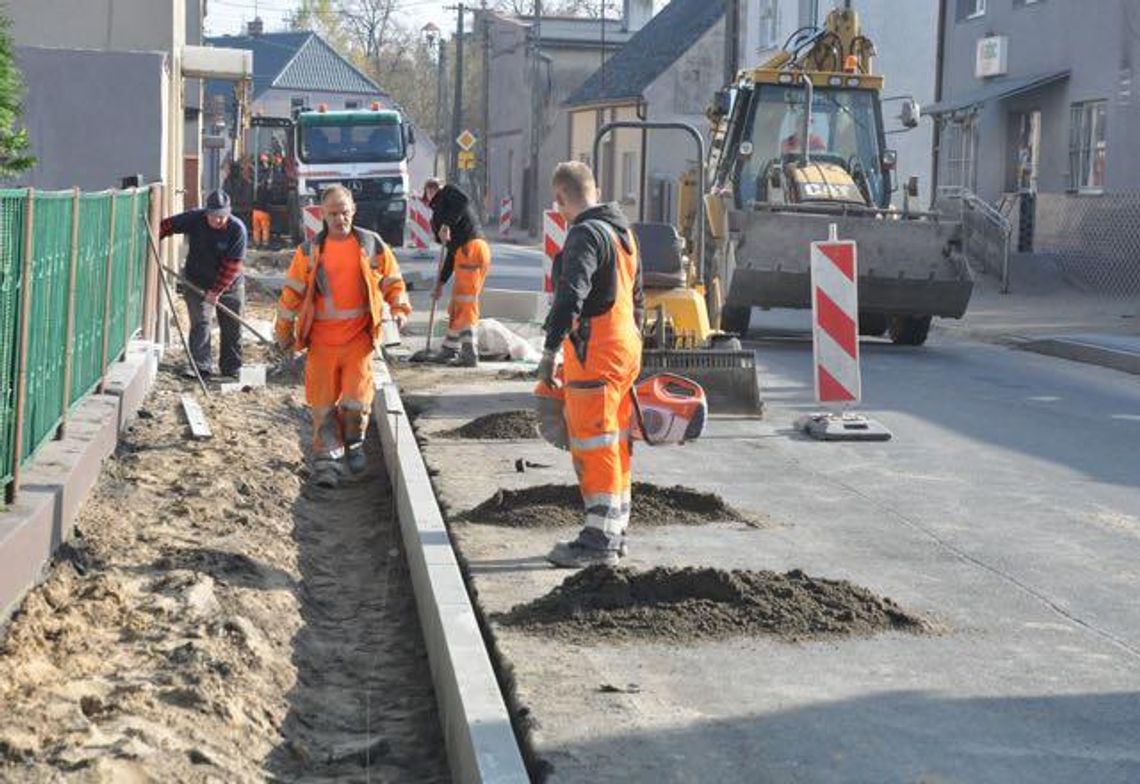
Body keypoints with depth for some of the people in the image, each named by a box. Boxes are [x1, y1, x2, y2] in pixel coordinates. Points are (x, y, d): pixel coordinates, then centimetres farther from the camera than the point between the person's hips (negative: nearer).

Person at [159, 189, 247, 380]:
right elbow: (166, 226, -4)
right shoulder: (194, 219, -15)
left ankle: (231, 369, 18)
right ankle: (202, 366, -12)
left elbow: (232, 265, -21)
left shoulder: (237, 229, -21)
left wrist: (217, 291, -23)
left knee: (232, 328, 7)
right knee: (200, 323, -10)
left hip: (230, 285, 0)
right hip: (198, 282, 0)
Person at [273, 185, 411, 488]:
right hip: (321, 340, 1)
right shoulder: (309, 251, 4)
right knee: (323, 402, 2)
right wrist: (284, 331, 9)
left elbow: (393, 281, 11)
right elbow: (292, 292, 9)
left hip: (359, 337, -1)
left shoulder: (372, 245, 3)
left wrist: (399, 308, -5)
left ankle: (354, 442, 18)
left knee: (356, 398, -10)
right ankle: (327, 460, 12)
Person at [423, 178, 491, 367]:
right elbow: (451, 252, 29)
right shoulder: (439, 212, 31)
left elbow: (464, 202, -17)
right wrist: (441, 282, 28)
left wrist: (446, 225, -17)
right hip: (464, 253, 9)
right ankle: (449, 351, 25)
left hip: (471, 249, -9)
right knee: (456, 306, 16)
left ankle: (470, 355, -9)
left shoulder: (447, 192, 8)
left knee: (466, 304, -8)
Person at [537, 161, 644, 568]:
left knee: (593, 446, -6)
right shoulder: (623, 232, 15)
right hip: (626, 346, 10)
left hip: (595, 352, -10)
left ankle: (599, 540, -4)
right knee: (616, 445, 15)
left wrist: (550, 352, -29)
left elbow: (570, 297, -27)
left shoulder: (586, 235, -16)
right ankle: (615, 532, 22)